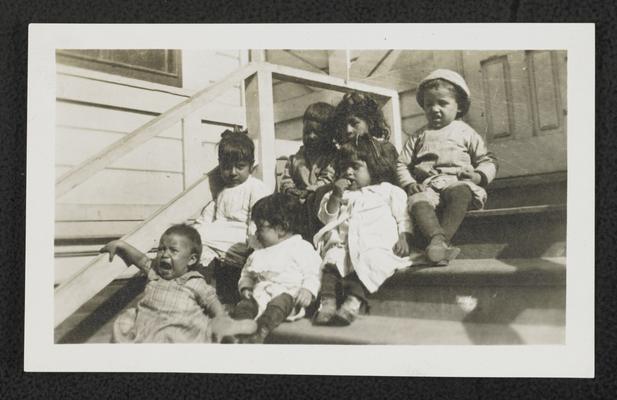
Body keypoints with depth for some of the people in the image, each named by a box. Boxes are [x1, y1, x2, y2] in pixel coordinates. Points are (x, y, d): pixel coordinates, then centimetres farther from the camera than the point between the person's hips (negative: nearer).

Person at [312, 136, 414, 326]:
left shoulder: (388, 190, 20)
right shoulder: (341, 194, 28)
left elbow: (403, 216, 13)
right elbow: (327, 218, 17)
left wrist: (403, 238, -5)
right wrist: (335, 196, 3)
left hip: (378, 244, -3)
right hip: (343, 244, 4)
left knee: (370, 260, -36)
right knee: (331, 260, -28)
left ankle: (353, 302, -49)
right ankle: (327, 301, -40)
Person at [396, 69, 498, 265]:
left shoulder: (465, 132, 19)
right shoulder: (418, 137, 24)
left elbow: (488, 161, 17)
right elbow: (402, 164, 21)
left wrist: (478, 176, -5)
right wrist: (409, 184, 1)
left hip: (458, 181, -1)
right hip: (427, 185, 2)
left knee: (460, 192, -38)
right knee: (417, 202, -34)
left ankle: (441, 239, -49)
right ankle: (437, 237, -56)